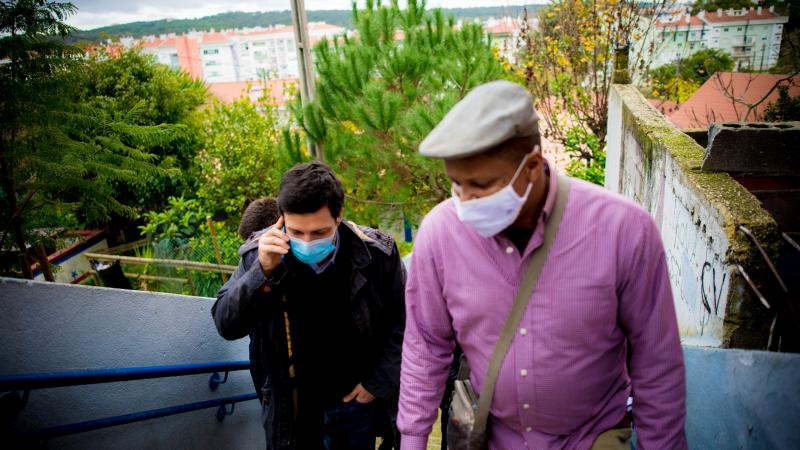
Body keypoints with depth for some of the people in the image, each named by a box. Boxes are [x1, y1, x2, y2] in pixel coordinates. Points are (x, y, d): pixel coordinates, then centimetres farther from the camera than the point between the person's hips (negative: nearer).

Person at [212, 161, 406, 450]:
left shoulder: (376, 254, -16)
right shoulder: (260, 255, -12)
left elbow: (402, 321, -5)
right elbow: (225, 324, -12)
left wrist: (378, 383, -6)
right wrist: (264, 272, -26)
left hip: (354, 402, 0)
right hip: (289, 406, 1)